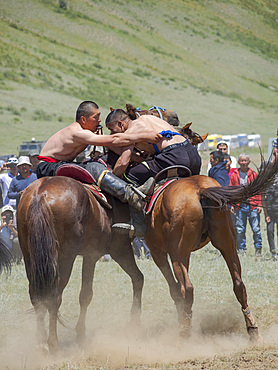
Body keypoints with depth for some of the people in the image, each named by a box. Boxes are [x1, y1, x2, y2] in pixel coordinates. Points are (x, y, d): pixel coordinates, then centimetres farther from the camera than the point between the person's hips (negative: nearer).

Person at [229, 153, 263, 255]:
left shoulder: (254, 175, 5)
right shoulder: (234, 175, 8)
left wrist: (259, 205, -2)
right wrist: (232, 204, 1)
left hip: (253, 206, -1)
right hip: (239, 206, 1)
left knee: (256, 229, -3)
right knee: (239, 230, 3)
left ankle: (258, 249, 9)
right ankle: (241, 250, 11)